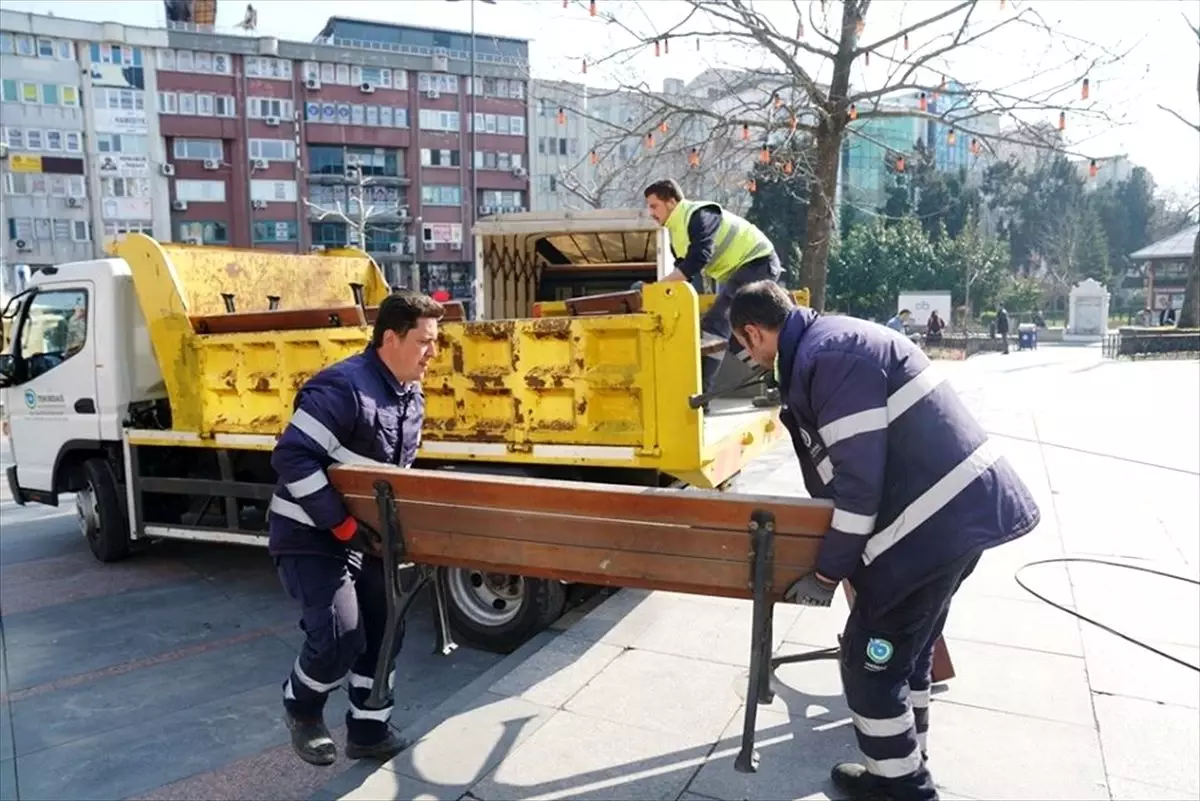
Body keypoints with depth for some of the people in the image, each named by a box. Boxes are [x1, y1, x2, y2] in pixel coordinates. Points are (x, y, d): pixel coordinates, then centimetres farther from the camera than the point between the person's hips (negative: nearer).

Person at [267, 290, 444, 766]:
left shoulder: (412, 396, 4)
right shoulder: (343, 388, -25)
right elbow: (292, 458, -28)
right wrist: (343, 526, -27)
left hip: (363, 534, 9)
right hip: (310, 535, -9)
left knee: (383, 629, 10)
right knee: (340, 635, -15)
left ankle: (368, 731, 27)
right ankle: (300, 706, 18)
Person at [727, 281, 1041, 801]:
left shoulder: (826, 357, -19)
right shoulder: (833, 341, 14)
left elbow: (859, 482, -21)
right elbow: (847, 464, 23)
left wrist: (826, 573, -11)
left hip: (934, 519, -11)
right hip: (962, 505, 11)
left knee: (869, 662, 4)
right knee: (905, 651, 24)